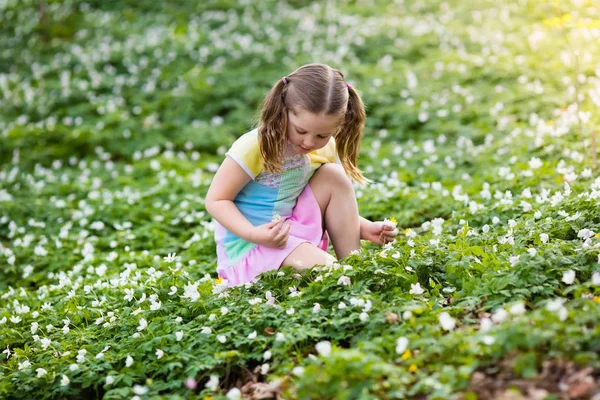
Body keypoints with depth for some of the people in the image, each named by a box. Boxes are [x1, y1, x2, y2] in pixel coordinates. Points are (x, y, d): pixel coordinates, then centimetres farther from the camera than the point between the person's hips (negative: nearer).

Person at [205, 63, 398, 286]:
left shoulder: (326, 150, 0)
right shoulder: (254, 147, -20)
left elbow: (338, 208, 13)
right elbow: (216, 200, -15)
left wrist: (364, 228, -6)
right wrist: (252, 233, -30)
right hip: (248, 244, -7)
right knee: (325, 269, -30)